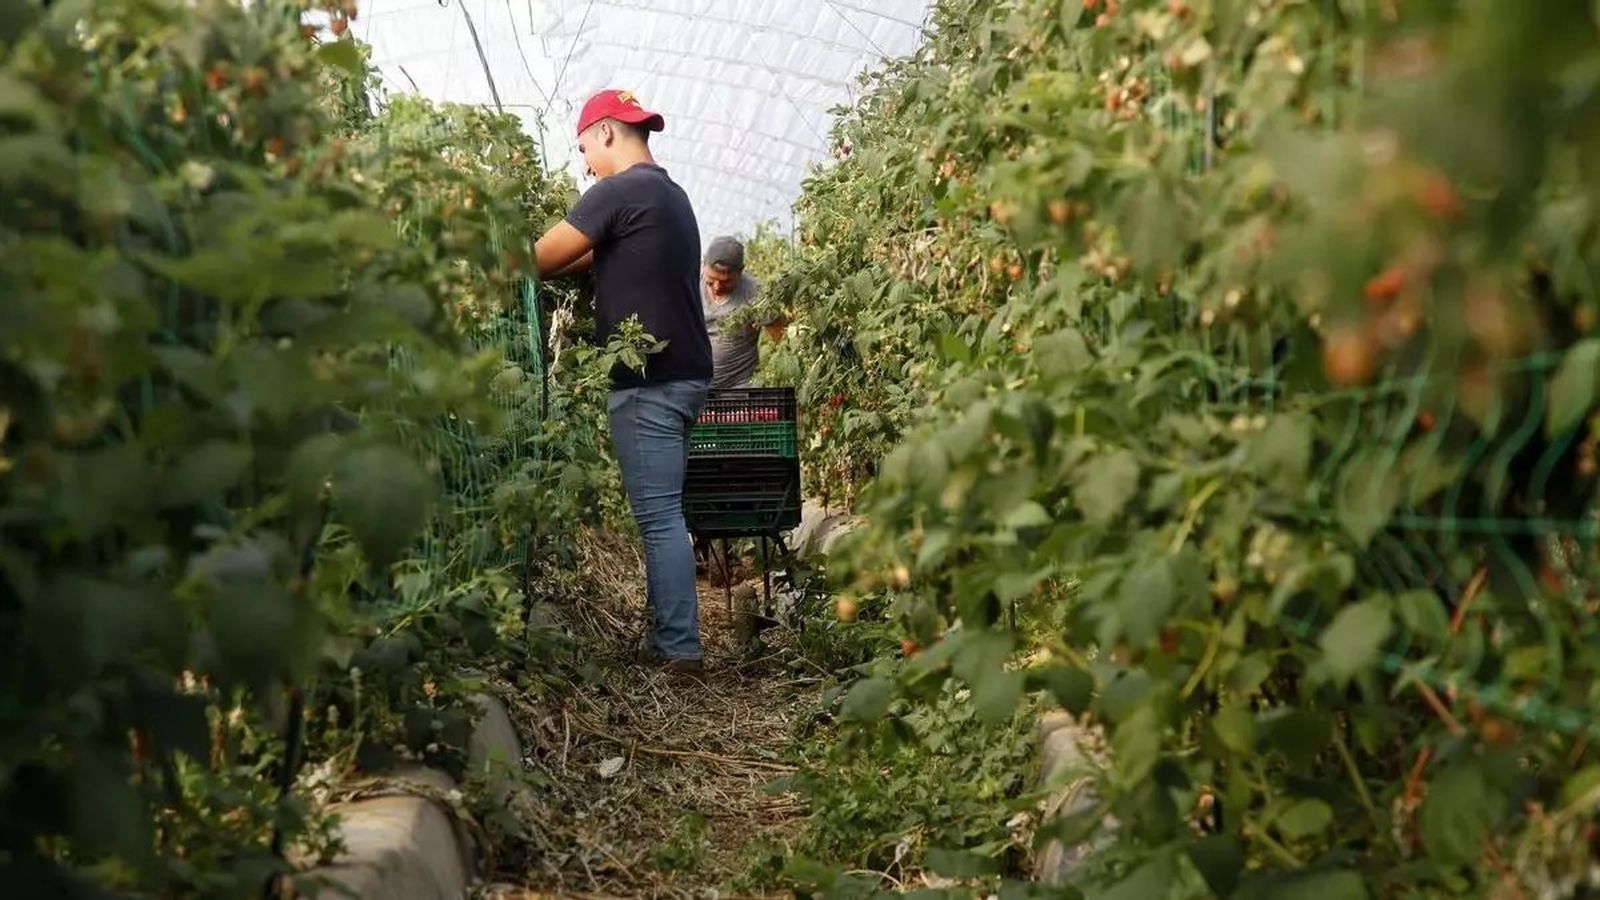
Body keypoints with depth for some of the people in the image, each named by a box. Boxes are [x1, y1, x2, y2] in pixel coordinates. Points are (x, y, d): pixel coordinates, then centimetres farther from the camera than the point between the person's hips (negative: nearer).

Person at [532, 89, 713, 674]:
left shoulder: (618, 192, -10)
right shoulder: (670, 194, 19)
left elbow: (542, 259, -6)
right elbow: (600, 258, 20)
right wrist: (548, 267, 13)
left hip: (649, 380, -9)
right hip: (682, 373, 9)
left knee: (660, 518, -6)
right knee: (664, 514, 12)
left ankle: (679, 648, -3)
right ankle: (667, 636, 17)